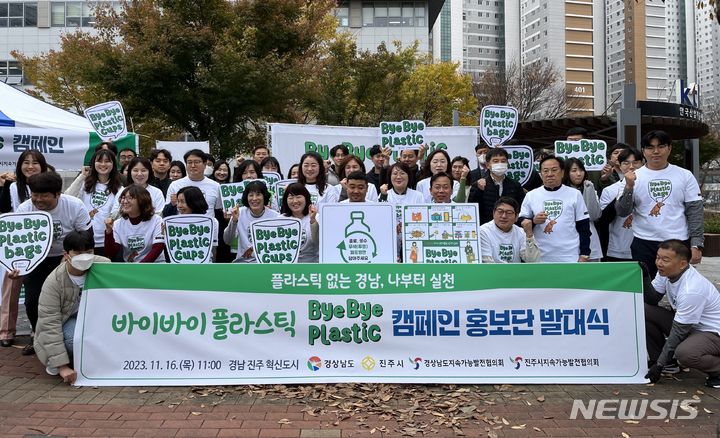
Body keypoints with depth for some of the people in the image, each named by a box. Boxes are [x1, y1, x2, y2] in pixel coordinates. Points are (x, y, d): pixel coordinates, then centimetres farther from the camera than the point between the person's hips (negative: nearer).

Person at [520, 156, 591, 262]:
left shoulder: (575, 194, 4)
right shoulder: (531, 196, 6)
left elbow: (584, 228, 4)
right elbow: (522, 224, 7)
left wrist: (584, 254, -2)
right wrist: (533, 221, -13)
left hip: (570, 258, -1)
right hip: (540, 258, 1)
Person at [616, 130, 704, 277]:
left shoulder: (685, 176, 4)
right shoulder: (633, 177, 2)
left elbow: (694, 212, 3)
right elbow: (622, 212, -4)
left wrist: (696, 245, -4)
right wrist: (629, 187, -19)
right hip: (643, 244, 0)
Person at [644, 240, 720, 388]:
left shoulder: (691, 290, -31)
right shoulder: (666, 271, -8)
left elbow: (678, 331, -25)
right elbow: (653, 299, 1)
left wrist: (659, 365, -19)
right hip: (684, 323, 9)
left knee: (685, 353, -38)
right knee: (643, 311, -8)